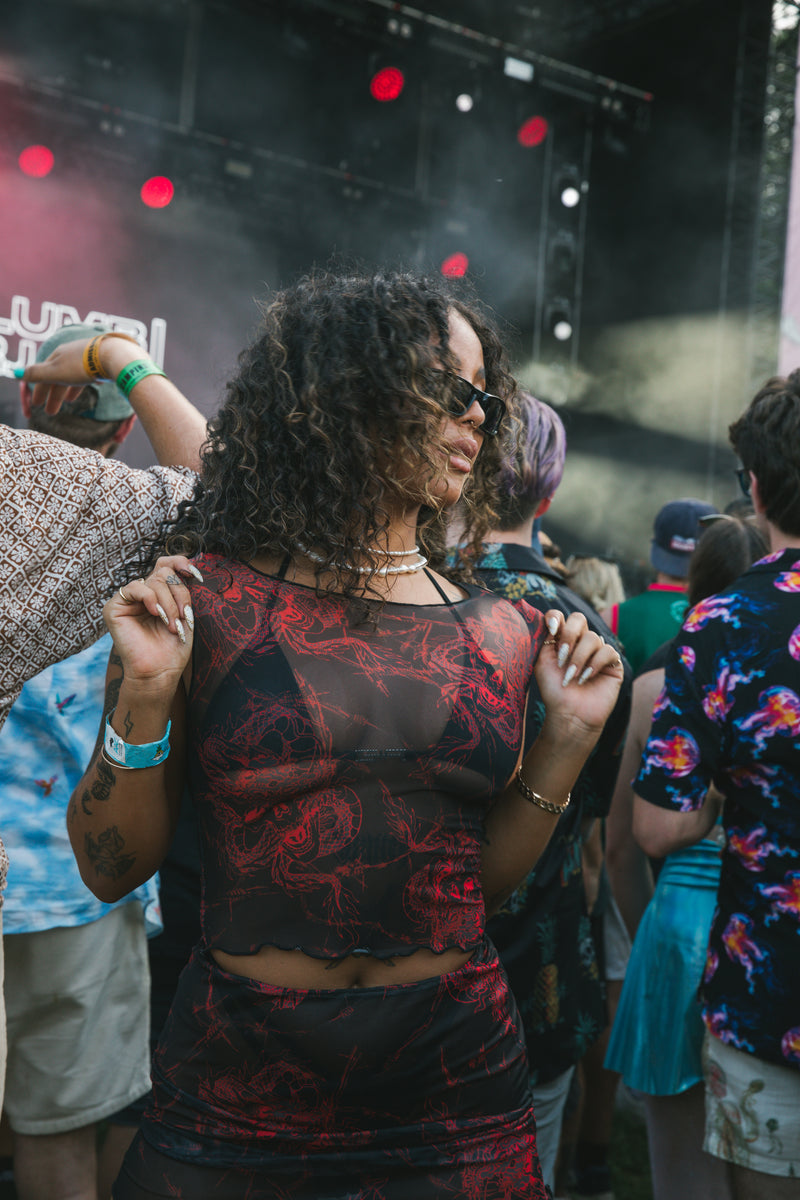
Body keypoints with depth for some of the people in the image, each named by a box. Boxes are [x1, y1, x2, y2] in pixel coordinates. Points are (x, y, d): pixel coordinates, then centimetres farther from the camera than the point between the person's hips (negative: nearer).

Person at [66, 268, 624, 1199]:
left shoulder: (499, 634, 1)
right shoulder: (201, 598, -7)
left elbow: (481, 880, 8)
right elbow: (112, 869, -2)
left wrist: (567, 740, -3)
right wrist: (146, 696, -16)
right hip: (236, 1086, -2)